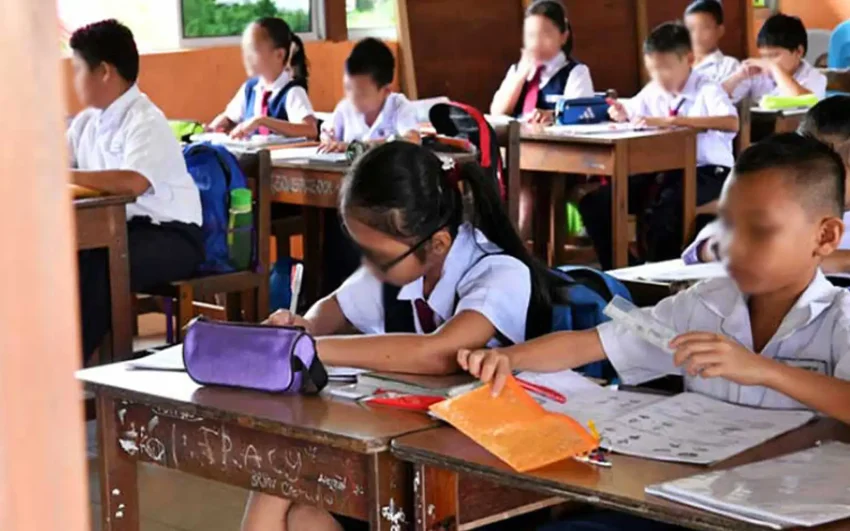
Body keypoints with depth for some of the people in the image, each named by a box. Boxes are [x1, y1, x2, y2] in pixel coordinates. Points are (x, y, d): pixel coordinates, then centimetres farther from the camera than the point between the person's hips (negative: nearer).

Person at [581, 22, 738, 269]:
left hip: (708, 171, -6)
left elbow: (732, 123, -33)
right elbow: (628, 112, 23)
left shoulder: (706, 90, -13)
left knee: (665, 206, -38)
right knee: (594, 203, -10)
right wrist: (621, 113, -4)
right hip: (665, 170, 6)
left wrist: (671, 120, -38)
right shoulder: (653, 91, 5)